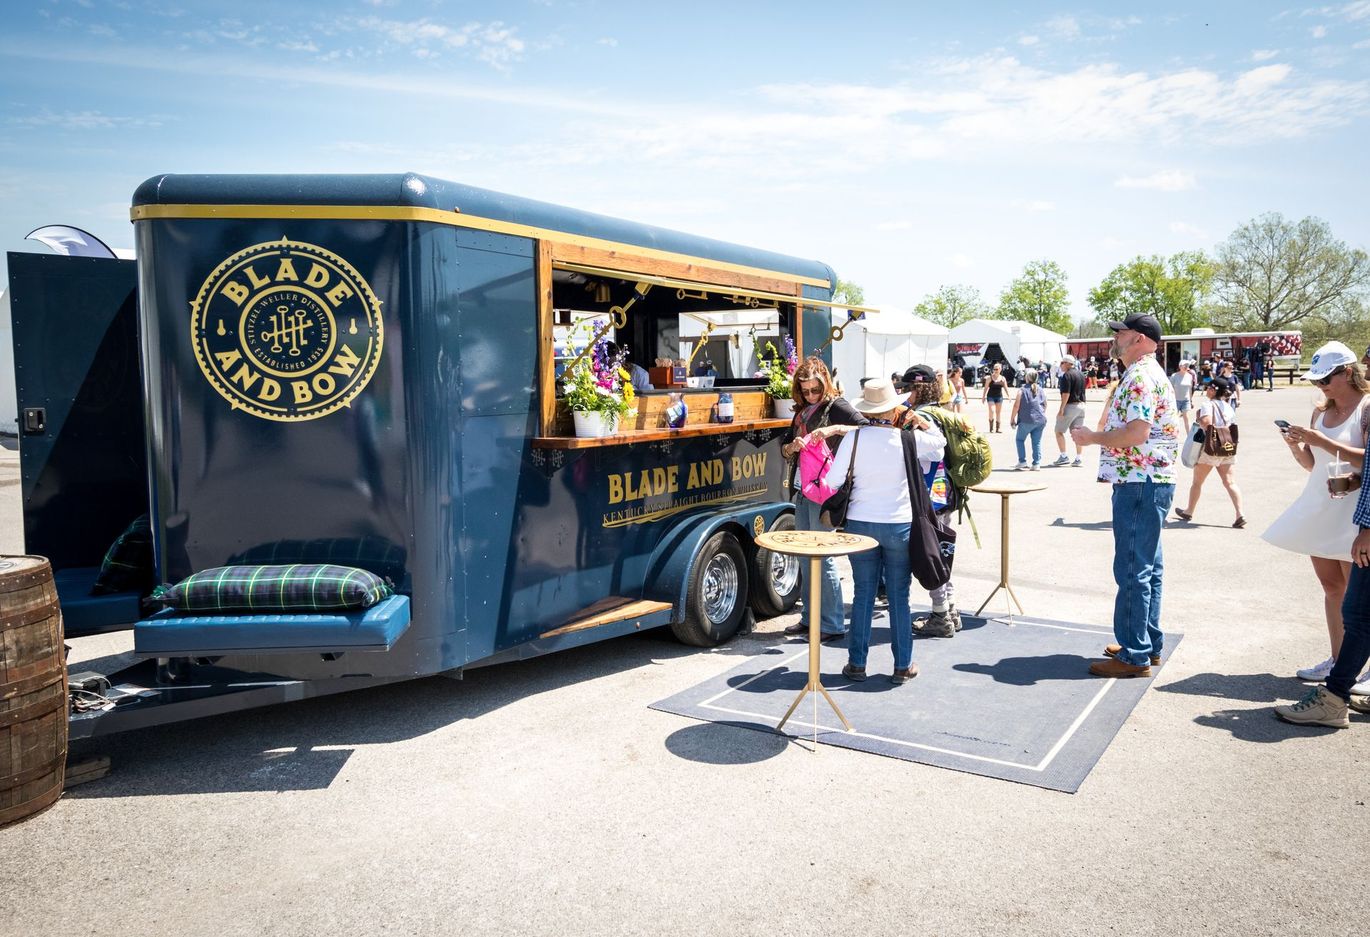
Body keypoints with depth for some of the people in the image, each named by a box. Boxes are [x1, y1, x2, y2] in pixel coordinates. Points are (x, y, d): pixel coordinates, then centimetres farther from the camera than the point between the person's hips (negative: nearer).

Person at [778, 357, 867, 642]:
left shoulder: (836, 406, -5)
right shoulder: (802, 411, 17)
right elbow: (784, 449, 17)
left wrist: (834, 429, -27)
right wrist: (792, 446, -5)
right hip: (802, 490, 8)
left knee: (823, 556, -6)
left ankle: (833, 625, 2)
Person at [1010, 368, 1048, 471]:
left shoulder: (1022, 391, -7)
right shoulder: (1041, 391, 9)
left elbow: (1016, 406, -8)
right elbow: (1045, 405, 17)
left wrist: (1012, 419, 2)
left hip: (1027, 420, -5)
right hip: (1040, 420, 5)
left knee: (1020, 439, 10)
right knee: (1037, 442, 8)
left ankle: (1022, 461, 2)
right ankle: (1036, 464, 4)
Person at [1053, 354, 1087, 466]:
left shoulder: (1067, 375, -13)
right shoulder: (1081, 374, 14)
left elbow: (1066, 394, -19)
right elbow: (1082, 391, 19)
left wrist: (1061, 409, -19)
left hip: (1070, 405, -8)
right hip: (1081, 405, 8)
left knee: (1059, 431, 2)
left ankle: (1064, 456, -3)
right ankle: (1079, 458, 7)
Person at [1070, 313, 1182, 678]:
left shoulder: (1141, 376, -15)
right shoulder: (1150, 374, 20)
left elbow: (1138, 431, -25)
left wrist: (1093, 437, -13)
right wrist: (1097, 437, 16)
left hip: (1140, 482, -11)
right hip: (1149, 481, 11)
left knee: (1133, 569, -7)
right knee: (1147, 567, 16)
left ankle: (1134, 655, -1)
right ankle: (1149, 644, 25)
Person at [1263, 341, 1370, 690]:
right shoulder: (1320, 411, 11)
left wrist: (1321, 441, -23)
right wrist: (1297, 446, -3)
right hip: (1319, 509, 7)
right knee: (1331, 587, 12)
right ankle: (1337, 661, 21)